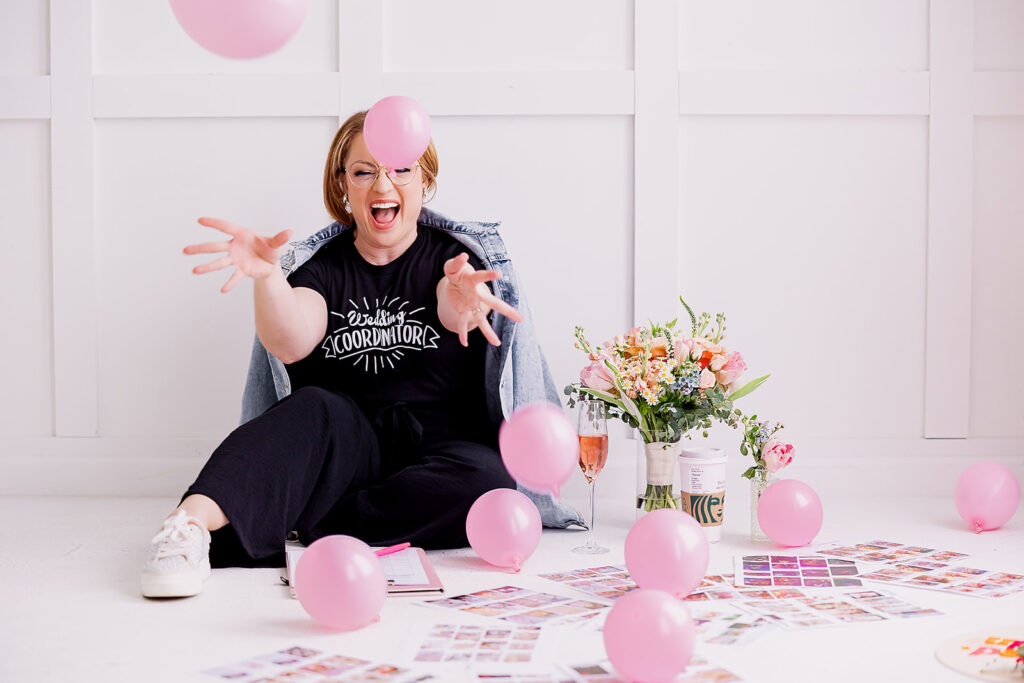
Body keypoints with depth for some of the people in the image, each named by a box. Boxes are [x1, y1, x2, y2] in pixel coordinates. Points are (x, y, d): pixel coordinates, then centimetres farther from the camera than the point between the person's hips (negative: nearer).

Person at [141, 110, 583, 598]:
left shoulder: (461, 255, 6)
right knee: (315, 408, -32)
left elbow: (457, 313, -19)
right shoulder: (322, 266, 9)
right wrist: (267, 276, -34)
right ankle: (192, 523, -52)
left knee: (487, 484, -33)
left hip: (438, 445, 0)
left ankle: (289, 527, -31)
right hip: (344, 445, 0)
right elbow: (289, 344, -12)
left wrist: (463, 300, -45)